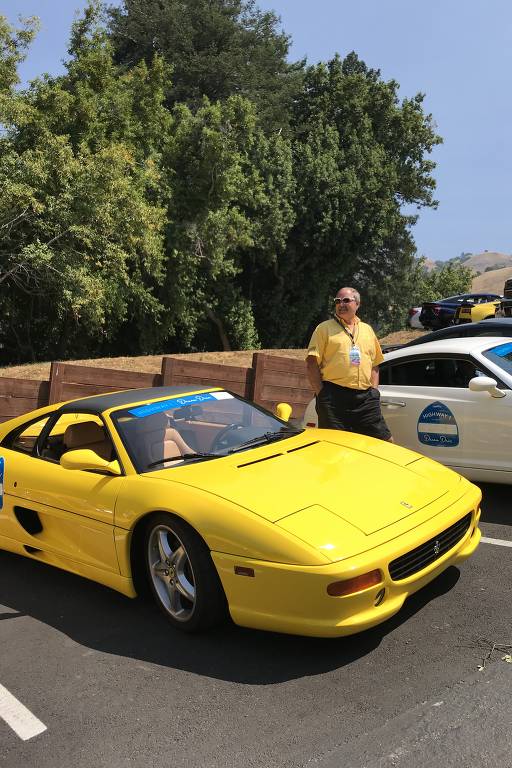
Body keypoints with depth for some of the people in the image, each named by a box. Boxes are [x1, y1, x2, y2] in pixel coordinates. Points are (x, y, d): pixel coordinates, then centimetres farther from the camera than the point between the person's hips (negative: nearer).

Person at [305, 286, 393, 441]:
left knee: (385, 441, 2)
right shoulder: (324, 328, 6)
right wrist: (321, 393, -10)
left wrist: (374, 390, 11)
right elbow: (312, 363, -2)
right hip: (334, 397, -4)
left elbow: (374, 364, 25)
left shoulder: (367, 330, 21)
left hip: (366, 398, 4)